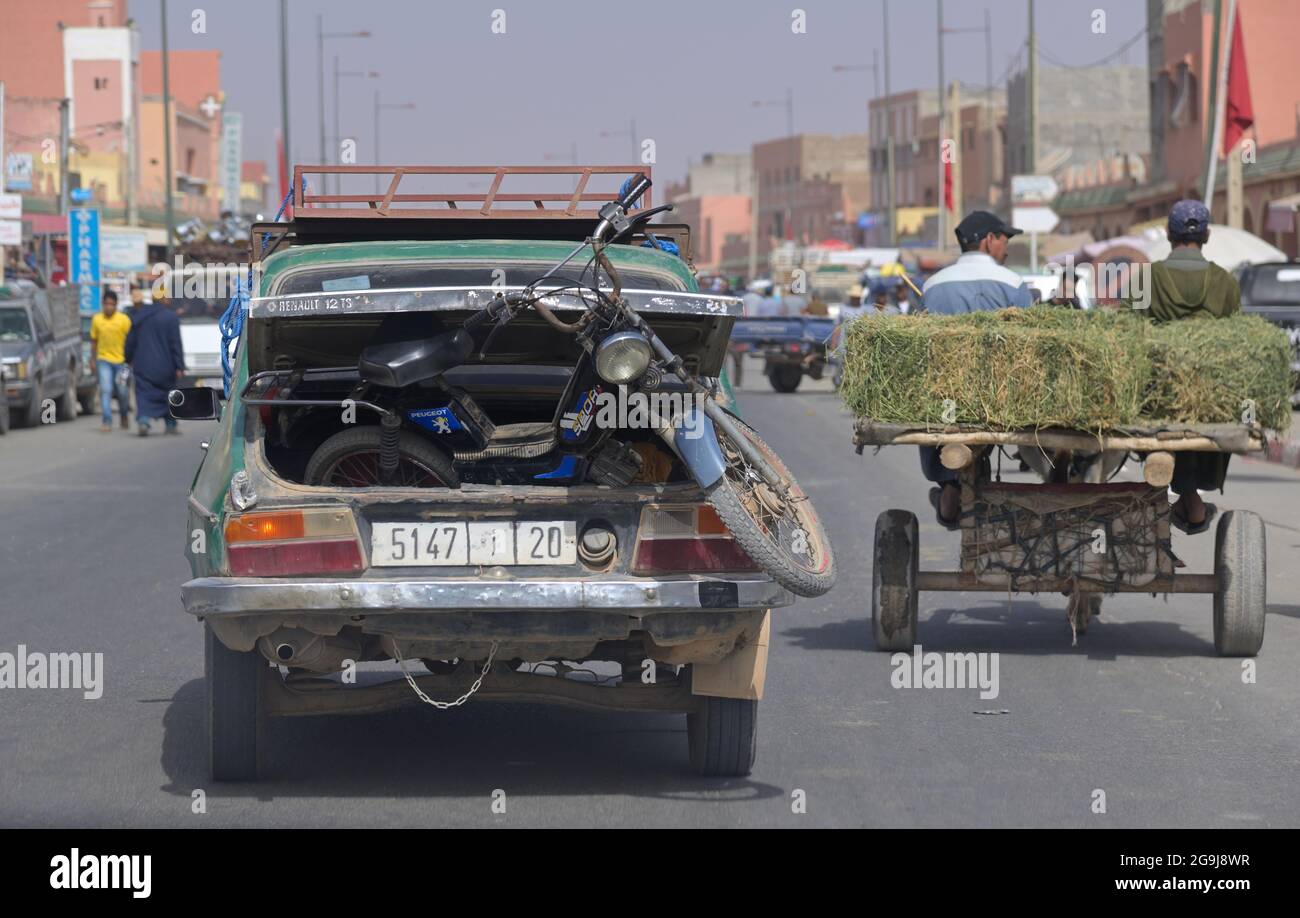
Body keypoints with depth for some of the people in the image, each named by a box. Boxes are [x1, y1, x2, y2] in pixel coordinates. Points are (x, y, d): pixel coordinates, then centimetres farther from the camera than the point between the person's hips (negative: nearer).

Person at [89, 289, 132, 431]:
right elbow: (94, 341, 11)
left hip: (121, 361, -1)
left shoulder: (124, 320, -4)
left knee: (122, 392, 5)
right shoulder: (97, 320, 3)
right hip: (103, 360, 1)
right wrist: (93, 361, 11)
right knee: (105, 390, -12)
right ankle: (106, 421, -13)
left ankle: (125, 417, 30)